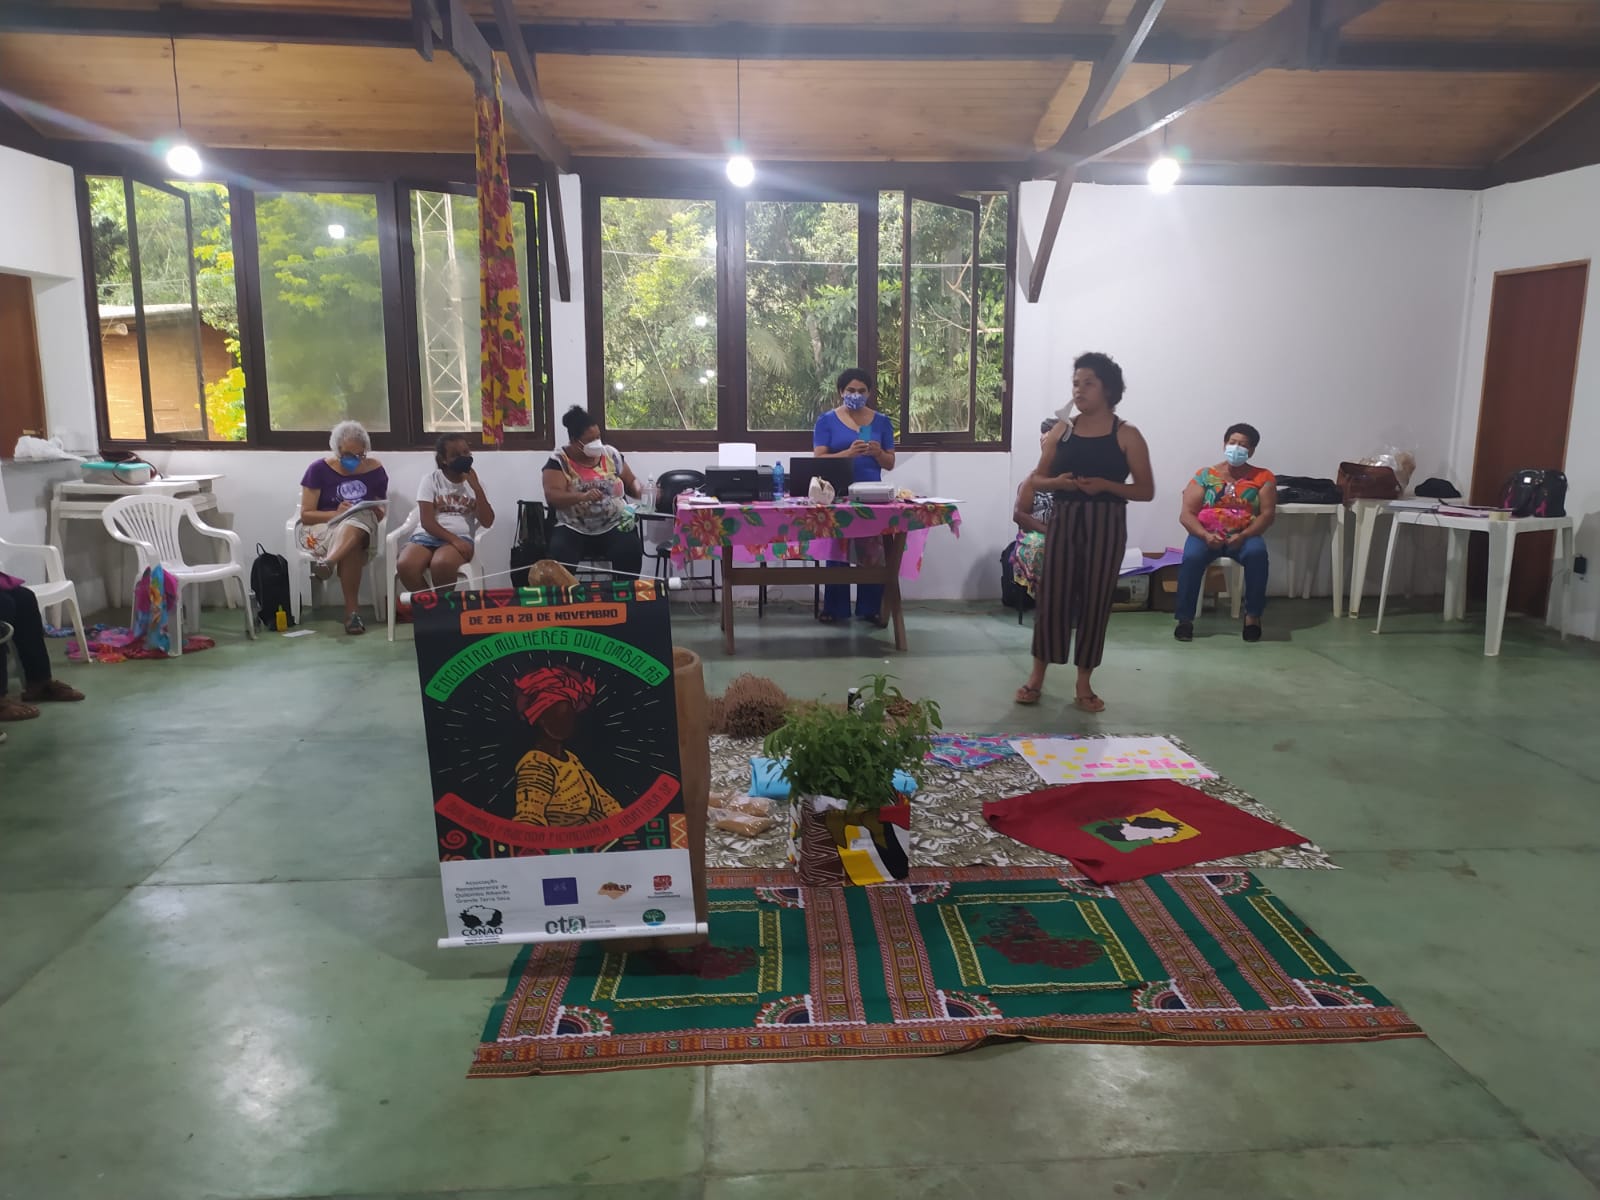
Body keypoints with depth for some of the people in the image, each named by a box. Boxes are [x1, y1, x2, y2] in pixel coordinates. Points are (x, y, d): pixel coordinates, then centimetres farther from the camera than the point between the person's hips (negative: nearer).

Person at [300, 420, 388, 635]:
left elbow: (381, 514, 13)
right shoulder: (319, 469, 1)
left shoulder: (375, 470, 7)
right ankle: (352, 610, -42)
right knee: (351, 546, -38)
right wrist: (336, 513, -19)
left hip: (364, 528, 2)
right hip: (324, 529, -2)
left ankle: (327, 563, -58)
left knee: (359, 518, -37)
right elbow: (306, 515, -2)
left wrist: (376, 511, -12)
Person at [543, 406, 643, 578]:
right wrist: (583, 496, -32)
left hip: (615, 525, 2)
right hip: (574, 529, -2)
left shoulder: (610, 454, 8)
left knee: (630, 552, -30)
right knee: (559, 557, -32)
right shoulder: (559, 461, -2)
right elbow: (552, 496, -15)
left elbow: (631, 482, 18)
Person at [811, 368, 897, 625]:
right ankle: (834, 608, 11)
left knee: (872, 553, -1)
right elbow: (819, 460, -7)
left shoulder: (881, 421, 8)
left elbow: (890, 464, 10)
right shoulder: (827, 421, 2)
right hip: (836, 496, -1)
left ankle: (872, 608, 8)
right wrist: (849, 453, -21)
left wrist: (878, 453, -12)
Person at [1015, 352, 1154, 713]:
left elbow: (1146, 490, -3)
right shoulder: (1061, 431, 6)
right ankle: (1037, 676, 14)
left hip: (1105, 525, -2)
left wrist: (1106, 485, -18)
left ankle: (1084, 684, 15)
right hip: (1063, 521, 2)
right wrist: (1057, 482, -11)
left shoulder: (1127, 436, -2)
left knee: (1096, 600, 3)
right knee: (1052, 595, 1)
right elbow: (1038, 478, 11)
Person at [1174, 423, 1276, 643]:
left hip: (1244, 536, 0)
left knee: (1257, 553, -34)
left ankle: (1253, 615, -20)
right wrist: (1205, 535, -20)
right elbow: (1186, 513, -1)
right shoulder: (1204, 475, 6)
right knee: (1191, 557, -33)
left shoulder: (1263, 477, 7)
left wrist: (1244, 535, -20)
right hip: (1206, 535, 0)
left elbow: (1268, 514, -2)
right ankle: (1185, 618, -23)